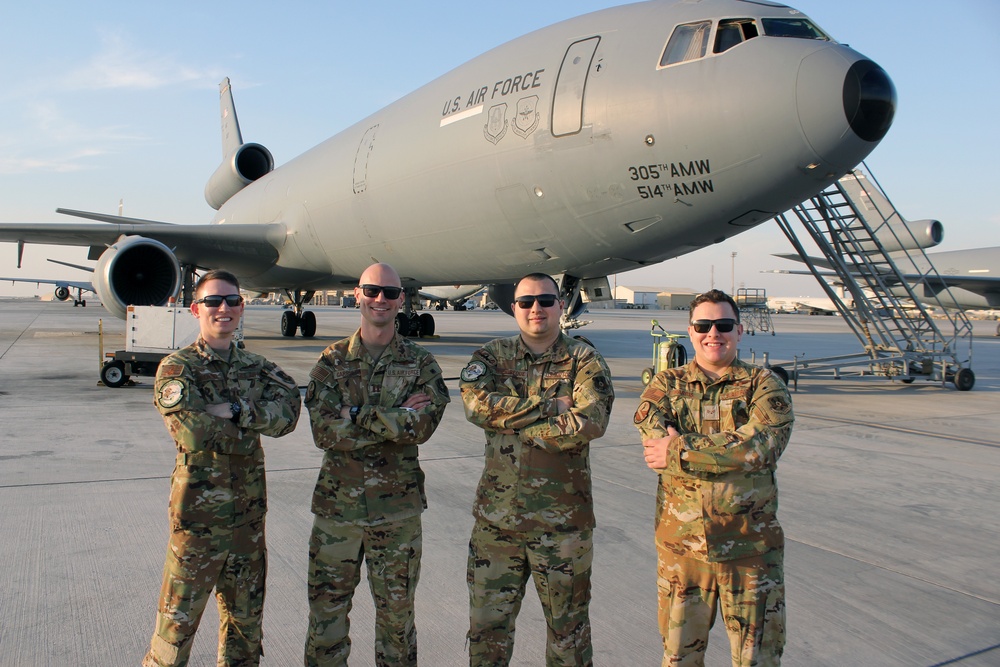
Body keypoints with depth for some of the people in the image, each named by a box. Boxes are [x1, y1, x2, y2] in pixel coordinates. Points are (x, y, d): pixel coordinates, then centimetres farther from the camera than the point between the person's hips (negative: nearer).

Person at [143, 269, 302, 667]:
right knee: (178, 620, 4)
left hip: (248, 513, 5)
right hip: (198, 514, -5)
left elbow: (287, 413, -11)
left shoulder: (257, 368, 7)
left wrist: (234, 410, -22)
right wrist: (254, 423, -11)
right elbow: (195, 433, -22)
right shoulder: (177, 368, -7)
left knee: (246, 617, 18)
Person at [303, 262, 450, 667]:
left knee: (396, 612, 14)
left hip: (397, 507, 0)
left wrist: (358, 416, -18)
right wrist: (396, 421, -16)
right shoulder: (332, 360, 1)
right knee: (326, 608, 11)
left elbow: (422, 425, -15)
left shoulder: (420, 364, 1)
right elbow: (324, 431, -12)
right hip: (336, 502, 1)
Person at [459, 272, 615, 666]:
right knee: (487, 620, 13)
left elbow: (591, 422, -18)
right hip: (497, 512, 2)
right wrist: (550, 407, -17)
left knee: (568, 622, 14)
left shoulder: (584, 360, -1)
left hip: (562, 517, -1)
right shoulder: (491, 356, 5)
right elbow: (477, 402, -15)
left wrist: (513, 421, -15)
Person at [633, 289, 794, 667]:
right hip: (681, 543, 1)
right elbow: (655, 439, -13)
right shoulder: (666, 385, 6)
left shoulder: (764, 385, 1)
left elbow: (765, 444, -18)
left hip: (750, 546, -1)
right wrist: (731, 452, -20)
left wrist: (681, 452, -18)